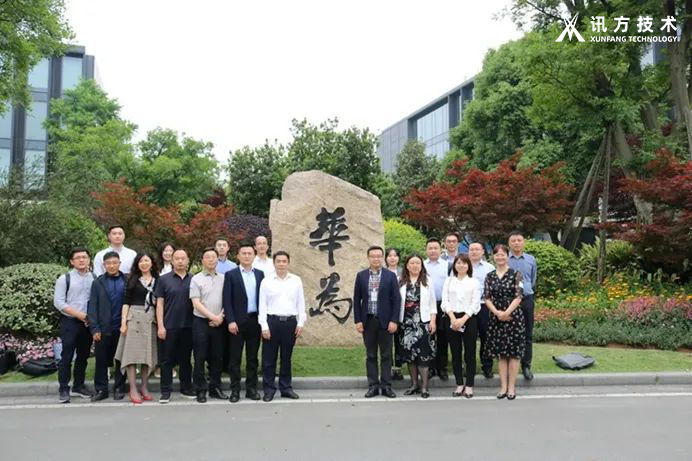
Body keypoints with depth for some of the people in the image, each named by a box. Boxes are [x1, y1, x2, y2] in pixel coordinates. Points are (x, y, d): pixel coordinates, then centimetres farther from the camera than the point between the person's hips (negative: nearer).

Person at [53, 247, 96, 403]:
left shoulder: (95, 278, 5)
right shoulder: (64, 278, -3)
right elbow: (58, 302, -8)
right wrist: (78, 314, -15)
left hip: (88, 323, 3)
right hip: (70, 322, -3)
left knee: (83, 356, 12)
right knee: (67, 357, -2)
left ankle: (78, 386, 24)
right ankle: (63, 389, 6)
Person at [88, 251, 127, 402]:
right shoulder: (98, 282, 5)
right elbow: (92, 306, 1)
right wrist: (94, 328, -6)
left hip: (122, 327, -1)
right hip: (103, 328, 1)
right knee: (101, 360, 5)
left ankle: (119, 388, 19)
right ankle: (101, 389, 17)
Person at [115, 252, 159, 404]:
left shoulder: (157, 280, 9)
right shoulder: (133, 280, 6)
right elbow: (126, 301, 1)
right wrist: (123, 321, -8)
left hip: (151, 319, 2)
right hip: (134, 317, -2)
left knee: (148, 352, 5)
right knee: (132, 351, -5)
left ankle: (144, 387, 14)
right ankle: (133, 389, -3)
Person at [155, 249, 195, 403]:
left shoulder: (193, 280, 5)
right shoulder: (164, 279, 1)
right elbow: (159, 304, -1)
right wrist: (160, 326, -8)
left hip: (188, 326, 2)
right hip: (169, 326, -2)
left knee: (185, 358, 11)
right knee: (167, 359, 3)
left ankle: (186, 388, 21)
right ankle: (165, 391, 10)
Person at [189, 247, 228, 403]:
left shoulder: (223, 279, 8)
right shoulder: (196, 279, -1)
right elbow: (196, 303, -8)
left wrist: (221, 316, -6)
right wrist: (212, 316, -13)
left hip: (218, 323, 3)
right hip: (201, 322, -3)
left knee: (217, 357, 8)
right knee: (200, 358, 2)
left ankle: (215, 388, 19)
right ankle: (201, 390, 10)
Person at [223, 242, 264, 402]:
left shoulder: (260, 274, 9)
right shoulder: (231, 275, -1)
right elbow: (227, 300, -6)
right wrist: (230, 321, -14)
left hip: (255, 320, 3)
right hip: (238, 321, -3)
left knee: (252, 357, 9)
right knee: (235, 358, 3)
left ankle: (251, 388, 17)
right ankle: (235, 390, 10)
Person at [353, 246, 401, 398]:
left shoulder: (390, 276, 1)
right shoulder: (361, 276, 5)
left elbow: (396, 300, -1)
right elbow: (356, 300, 5)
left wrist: (394, 321, -8)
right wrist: (357, 320, -2)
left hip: (385, 321, -1)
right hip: (367, 321, 1)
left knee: (386, 355, 5)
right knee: (371, 355, 7)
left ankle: (386, 386, 12)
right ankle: (373, 386, 14)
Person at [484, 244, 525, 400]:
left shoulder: (515, 274, -2)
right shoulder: (490, 276, 7)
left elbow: (518, 297, -8)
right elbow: (487, 298, 3)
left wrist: (506, 313, -15)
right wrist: (497, 313, -12)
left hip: (513, 317, -3)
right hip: (496, 319, 3)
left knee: (513, 353, 1)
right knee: (501, 354, 7)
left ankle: (511, 387, 9)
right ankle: (503, 386, 14)